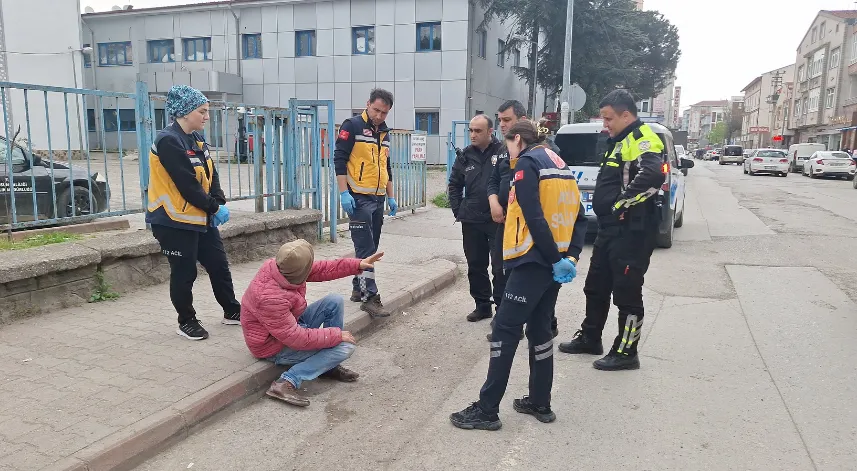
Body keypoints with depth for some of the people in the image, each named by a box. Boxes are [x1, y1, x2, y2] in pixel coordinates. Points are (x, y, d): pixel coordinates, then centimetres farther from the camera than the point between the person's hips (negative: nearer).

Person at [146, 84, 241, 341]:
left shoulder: (197, 139, 8)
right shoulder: (168, 141, -19)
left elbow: (211, 175, 9)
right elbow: (187, 185, -22)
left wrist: (220, 203, -7)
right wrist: (214, 207, -13)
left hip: (202, 217, 8)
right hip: (175, 221, -8)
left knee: (219, 265, 13)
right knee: (185, 273, 3)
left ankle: (232, 311, 28)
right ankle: (187, 322, 21)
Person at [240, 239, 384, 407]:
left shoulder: (279, 266, -15)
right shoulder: (271, 298, -37)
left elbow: (321, 269, -1)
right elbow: (297, 338, -31)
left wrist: (358, 264, -7)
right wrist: (337, 335, -23)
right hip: (277, 347, -9)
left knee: (335, 302, 1)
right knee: (345, 347, -15)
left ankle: (329, 365, 9)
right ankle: (288, 382, -17)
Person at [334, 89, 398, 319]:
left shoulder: (384, 132, 16)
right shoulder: (352, 126, -6)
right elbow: (339, 159, -11)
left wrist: (390, 197, 19)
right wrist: (344, 193, -18)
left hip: (378, 198, 7)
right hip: (358, 198, -7)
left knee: (371, 247, 11)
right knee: (365, 249, -8)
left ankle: (358, 288, 22)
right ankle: (370, 296, -5)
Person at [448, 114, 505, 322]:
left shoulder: (503, 152, -9)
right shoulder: (466, 155, 7)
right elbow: (454, 185, 17)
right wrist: (458, 210, 9)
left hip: (498, 221, -5)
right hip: (471, 221, 5)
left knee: (500, 267, 1)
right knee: (475, 266, 13)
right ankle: (482, 305, 27)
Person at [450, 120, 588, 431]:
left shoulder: (527, 162, -7)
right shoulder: (559, 164, 19)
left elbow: (534, 218, -19)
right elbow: (579, 217, 12)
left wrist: (556, 259, -15)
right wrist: (570, 257, 2)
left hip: (535, 261, -9)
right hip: (554, 262, 9)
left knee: (505, 330, -5)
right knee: (539, 328, 16)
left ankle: (487, 410, -1)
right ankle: (540, 403, 23)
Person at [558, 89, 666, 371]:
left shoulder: (642, 139, -15)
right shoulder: (619, 141, 18)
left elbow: (652, 176, -33)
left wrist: (623, 203, -23)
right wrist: (605, 207, 12)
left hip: (631, 232, -11)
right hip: (610, 229, 11)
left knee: (626, 293, -1)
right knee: (596, 287, 18)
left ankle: (626, 353, 12)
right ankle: (589, 338, 33)